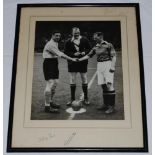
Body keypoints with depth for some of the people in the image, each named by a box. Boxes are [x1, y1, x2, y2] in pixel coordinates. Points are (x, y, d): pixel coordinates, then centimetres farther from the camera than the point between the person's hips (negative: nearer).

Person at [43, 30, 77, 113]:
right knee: (50, 84, -14)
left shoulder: (55, 43, 16)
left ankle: (50, 102, 27)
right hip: (48, 63, -10)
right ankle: (47, 106, -11)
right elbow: (60, 54, -24)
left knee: (55, 83, 13)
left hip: (54, 63, 10)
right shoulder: (51, 44, -17)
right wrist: (71, 59, -24)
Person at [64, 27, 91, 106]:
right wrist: (73, 54, -16)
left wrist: (84, 52, -13)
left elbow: (89, 49, 7)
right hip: (72, 63, 0)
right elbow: (66, 52, -1)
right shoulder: (68, 42, -1)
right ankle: (72, 99, 12)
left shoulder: (84, 40, 1)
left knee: (84, 79, 5)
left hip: (83, 62, 0)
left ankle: (85, 98, 17)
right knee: (72, 80, 1)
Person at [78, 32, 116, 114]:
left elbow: (113, 56, -9)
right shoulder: (95, 47, 13)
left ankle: (111, 106, -9)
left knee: (109, 85, -13)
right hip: (99, 66, 6)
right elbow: (89, 55, 17)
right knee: (103, 85, 7)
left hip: (107, 65, -6)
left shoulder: (108, 45, -5)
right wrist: (79, 59, 11)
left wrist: (112, 66, -17)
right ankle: (106, 104, 15)